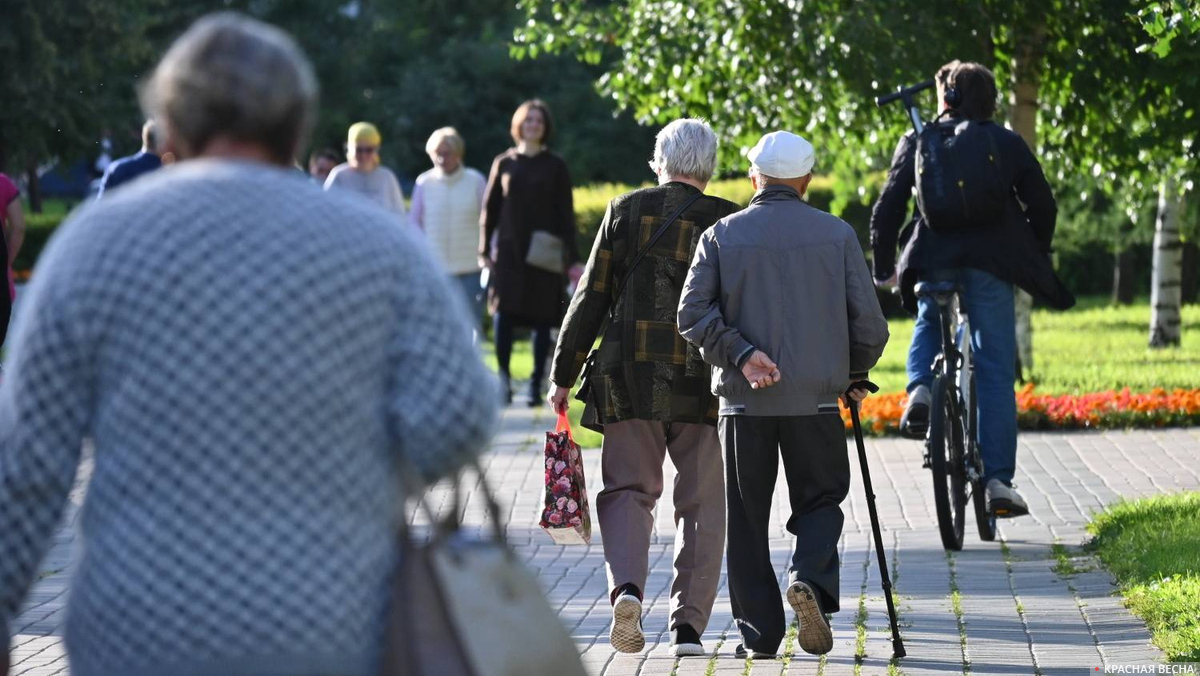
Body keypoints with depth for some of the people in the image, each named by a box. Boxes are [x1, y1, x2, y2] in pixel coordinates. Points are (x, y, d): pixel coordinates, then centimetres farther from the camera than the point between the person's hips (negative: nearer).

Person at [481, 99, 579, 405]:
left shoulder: (555, 167, 5)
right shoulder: (504, 163, 8)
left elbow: (566, 215, 4)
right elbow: (489, 210, 9)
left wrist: (572, 258, -1)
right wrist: (484, 251, 4)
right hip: (509, 253, 0)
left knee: (541, 320, 1)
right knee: (503, 313, -13)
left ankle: (536, 384, 8)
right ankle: (504, 377, -5)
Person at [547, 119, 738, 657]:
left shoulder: (627, 210, 1)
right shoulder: (730, 222, 0)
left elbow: (591, 298, 1)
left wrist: (563, 375, 7)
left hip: (630, 377, 0)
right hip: (705, 383, 0)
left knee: (628, 488, 10)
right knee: (701, 503, 9)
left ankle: (626, 585, -15)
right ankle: (688, 624, 4)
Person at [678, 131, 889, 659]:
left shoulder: (721, 235, 3)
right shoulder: (837, 235, 3)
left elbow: (692, 314, -9)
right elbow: (869, 322, 2)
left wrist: (741, 353, -9)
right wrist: (854, 375, 17)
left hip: (744, 399, 0)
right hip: (816, 397, 0)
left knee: (747, 517, 9)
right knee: (820, 501, 13)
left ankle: (758, 632, 6)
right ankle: (810, 577, -15)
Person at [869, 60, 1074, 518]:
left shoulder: (917, 143, 8)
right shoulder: (1008, 145, 9)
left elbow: (888, 208, 4)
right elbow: (1042, 206, 10)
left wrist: (884, 266, 14)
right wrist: (1035, 260, 24)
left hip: (934, 260, 1)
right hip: (991, 265, -1)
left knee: (929, 323, 32)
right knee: (995, 372, 2)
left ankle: (921, 390, 2)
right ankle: (997, 481, -4)